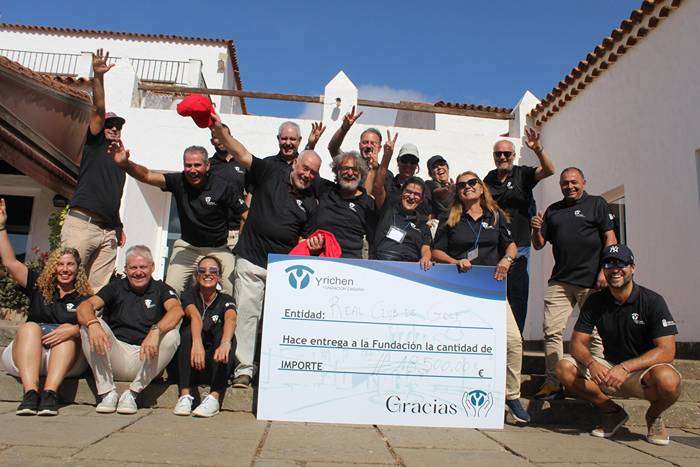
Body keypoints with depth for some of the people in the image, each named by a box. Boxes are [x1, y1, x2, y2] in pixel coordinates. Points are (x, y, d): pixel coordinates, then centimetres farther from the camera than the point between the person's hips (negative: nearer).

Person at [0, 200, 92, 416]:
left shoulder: (85, 298, 7)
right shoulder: (39, 286, 15)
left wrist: (74, 330, -31)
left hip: (67, 359, -1)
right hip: (25, 356, 2)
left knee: (68, 333, -28)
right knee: (30, 327, -25)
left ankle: (50, 393, -43)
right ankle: (30, 392, -44)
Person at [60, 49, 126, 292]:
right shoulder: (95, 143, 12)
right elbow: (99, 109, -2)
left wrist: (119, 226, 19)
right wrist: (98, 76, -14)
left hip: (108, 231, 5)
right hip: (81, 223, -5)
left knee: (99, 289, -4)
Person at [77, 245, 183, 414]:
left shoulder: (161, 289, 6)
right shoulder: (116, 287, 10)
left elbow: (177, 310, -15)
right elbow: (85, 306, -6)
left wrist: (156, 330, -35)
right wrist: (93, 324, -29)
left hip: (146, 360, -1)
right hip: (115, 359, 1)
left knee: (172, 335, -27)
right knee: (89, 326, -18)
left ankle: (132, 394, -18)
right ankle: (107, 393, -17)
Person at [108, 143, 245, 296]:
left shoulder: (222, 186, -17)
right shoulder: (179, 181, -10)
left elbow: (245, 214, -11)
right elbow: (147, 176, -22)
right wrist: (125, 163, -40)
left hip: (218, 249, -2)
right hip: (187, 247, 2)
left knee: (235, 292, -12)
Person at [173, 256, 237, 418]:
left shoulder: (226, 300, 1)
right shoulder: (189, 295, 1)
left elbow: (231, 319, -23)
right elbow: (195, 316, -22)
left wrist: (225, 343, -46)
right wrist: (197, 342, -42)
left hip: (217, 365, 0)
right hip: (190, 365, 0)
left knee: (221, 332, -25)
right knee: (189, 330, -24)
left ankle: (214, 397, -36)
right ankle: (185, 395, -33)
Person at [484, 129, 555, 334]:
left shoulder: (522, 174, 1)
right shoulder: (489, 179, 11)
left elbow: (549, 170, -15)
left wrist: (537, 149, -32)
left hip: (518, 247, -3)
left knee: (517, 297, 0)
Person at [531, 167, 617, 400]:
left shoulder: (597, 204, 7)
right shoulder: (553, 210, 18)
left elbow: (610, 238, -1)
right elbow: (539, 245, 18)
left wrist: (604, 271, -11)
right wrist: (536, 230, -4)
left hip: (591, 280, -4)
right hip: (559, 280, 4)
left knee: (595, 333, 2)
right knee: (551, 330, -1)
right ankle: (554, 383, 5)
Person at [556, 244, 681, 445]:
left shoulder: (652, 301, -11)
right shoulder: (595, 301, -1)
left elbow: (667, 351, -19)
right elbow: (578, 343, -5)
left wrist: (625, 367, -32)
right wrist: (591, 363, -28)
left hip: (644, 371, -3)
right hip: (609, 370, 3)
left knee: (668, 380, -37)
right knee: (564, 368, -19)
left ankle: (653, 416, 0)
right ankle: (612, 412, 3)